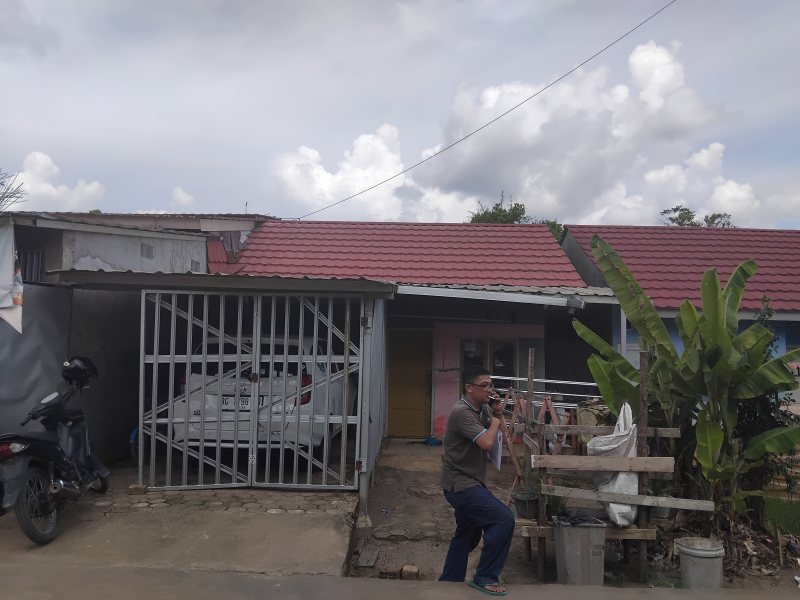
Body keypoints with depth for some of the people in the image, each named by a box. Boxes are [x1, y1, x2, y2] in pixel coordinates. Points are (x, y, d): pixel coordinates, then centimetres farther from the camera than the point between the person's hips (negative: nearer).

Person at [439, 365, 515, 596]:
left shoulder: (476, 410, 11)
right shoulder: (462, 412, -21)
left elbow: (495, 439, 15)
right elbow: (487, 443, -31)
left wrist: (498, 413, 1)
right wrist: (494, 420, -12)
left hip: (467, 483, 10)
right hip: (461, 484, -10)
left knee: (467, 536, 18)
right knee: (504, 519, -18)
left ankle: (449, 582, 32)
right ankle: (485, 577, -6)